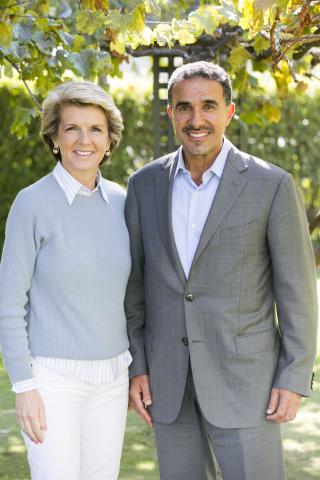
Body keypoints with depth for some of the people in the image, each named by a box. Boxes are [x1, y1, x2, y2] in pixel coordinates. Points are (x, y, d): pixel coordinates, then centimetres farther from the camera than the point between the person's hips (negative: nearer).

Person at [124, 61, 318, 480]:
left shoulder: (272, 185, -9)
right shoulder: (145, 185, 3)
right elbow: (134, 281, 7)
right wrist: (136, 367, 2)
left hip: (244, 375, -4)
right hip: (169, 376, 4)